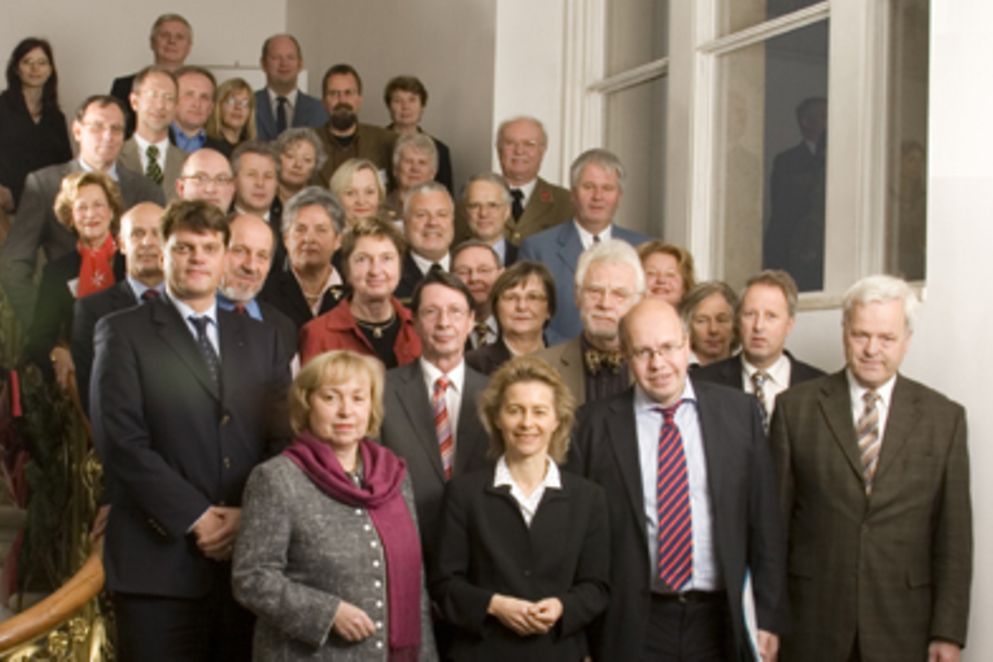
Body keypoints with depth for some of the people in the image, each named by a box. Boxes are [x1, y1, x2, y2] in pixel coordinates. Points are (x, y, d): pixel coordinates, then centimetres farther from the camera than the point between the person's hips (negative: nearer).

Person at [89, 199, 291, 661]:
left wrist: (251, 513, -8)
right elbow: (121, 442, -7)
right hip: (160, 562, -3)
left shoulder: (260, 338, 16)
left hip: (249, 559, 4)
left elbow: (284, 438, 9)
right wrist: (196, 518, -13)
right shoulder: (123, 333, 3)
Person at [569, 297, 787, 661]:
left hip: (718, 620, 2)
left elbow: (764, 521, 3)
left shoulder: (738, 411, 1)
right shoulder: (594, 424, -3)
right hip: (631, 628, -1)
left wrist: (770, 616, 2)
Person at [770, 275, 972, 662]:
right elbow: (775, 517, 2)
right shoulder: (796, 407, 2)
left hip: (903, 629, 0)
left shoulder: (945, 417, 3)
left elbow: (954, 533, 2)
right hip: (812, 622, 0)